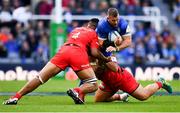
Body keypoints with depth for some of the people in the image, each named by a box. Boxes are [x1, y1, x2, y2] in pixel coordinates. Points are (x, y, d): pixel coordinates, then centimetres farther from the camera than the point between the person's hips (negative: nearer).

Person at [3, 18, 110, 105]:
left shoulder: (76, 30, 35)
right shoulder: (93, 33, 20)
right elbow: (95, 53, 9)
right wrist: (106, 59, 25)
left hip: (63, 50, 4)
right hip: (79, 53, -4)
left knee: (40, 78, 3)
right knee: (93, 85, 3)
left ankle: (16, 97, -7)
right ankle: (78, 92, -30)